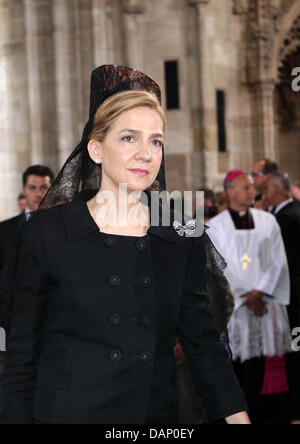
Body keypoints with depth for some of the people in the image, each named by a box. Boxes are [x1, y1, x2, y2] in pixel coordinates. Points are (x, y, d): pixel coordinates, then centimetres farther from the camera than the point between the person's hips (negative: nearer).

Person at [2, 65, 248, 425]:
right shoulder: (47, 232, -6)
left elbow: (202, 341, 2)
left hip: (157, 412, 3)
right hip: (69, 411, -3)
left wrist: (239, 417, -8)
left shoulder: (182, 239, 2)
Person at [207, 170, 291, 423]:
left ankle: (272, 414, 7)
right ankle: (251, 415, 2)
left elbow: (278, 262, 6)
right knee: (243, 363, -4)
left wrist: (260, 291, -7)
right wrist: (246, 297, -9)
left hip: (267, 301, 2)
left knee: (270, 360, -1)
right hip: (235, 305, -2)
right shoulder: (216, 226, 3)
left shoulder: (268, 221, 10)